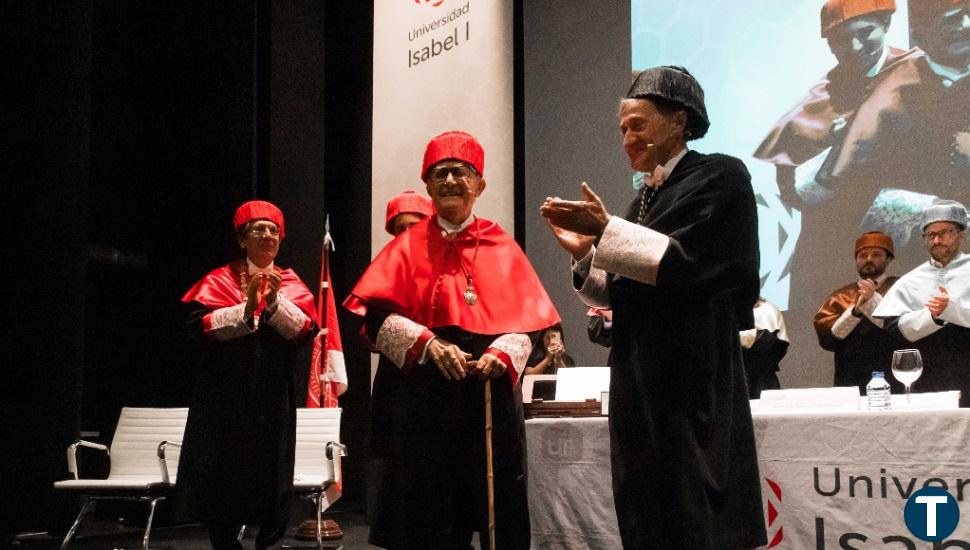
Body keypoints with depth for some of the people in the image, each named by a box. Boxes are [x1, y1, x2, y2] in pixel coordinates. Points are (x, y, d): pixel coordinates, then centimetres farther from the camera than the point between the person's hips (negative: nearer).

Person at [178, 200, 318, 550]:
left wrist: (274, 303, -19)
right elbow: (200, 325, -10)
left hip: (273, 395, 1)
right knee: (223, 479, -1)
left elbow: (306, 329, -5)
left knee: (271, 479, 1)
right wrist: (245, 308, -21)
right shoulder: (219, 280, 5)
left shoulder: (291, 284, 10)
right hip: (226, 392, -1)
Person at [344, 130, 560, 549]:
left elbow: (525, 319, 2)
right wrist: (428, 344, -18)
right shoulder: (409, 246, 7)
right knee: (430, 506, 2)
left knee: (495, 504, 3)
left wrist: (501, 355, -17)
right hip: (426, 393, 0)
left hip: (490, 391, 1)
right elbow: (377, 315, -3)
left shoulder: (502, 247, 9)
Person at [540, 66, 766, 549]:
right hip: (638, 381, 7)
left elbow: (685, 264, -16)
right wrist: (585, 252, 1)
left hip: (691, 380, -7)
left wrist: (607, 230, -18)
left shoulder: (719, 177, -4)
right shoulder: (647, 196, 16)